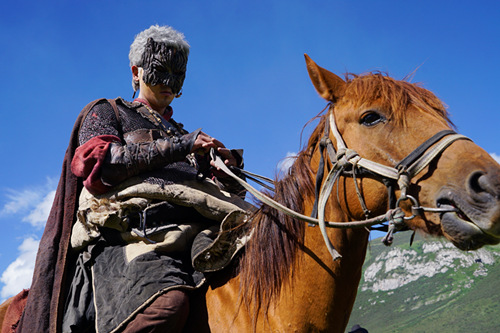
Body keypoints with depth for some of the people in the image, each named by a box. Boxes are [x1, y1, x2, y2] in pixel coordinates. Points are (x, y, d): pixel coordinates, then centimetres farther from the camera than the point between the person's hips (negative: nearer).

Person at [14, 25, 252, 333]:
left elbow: (220, 190, 31)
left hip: (191, 233, 6)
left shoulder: (184, 134, 38)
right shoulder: (107, 112, 24)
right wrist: (179, 147, -5)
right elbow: (95, 163, 1)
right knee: (168, 303, -39)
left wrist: (230, 166, 6)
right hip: (134, 232, -5)